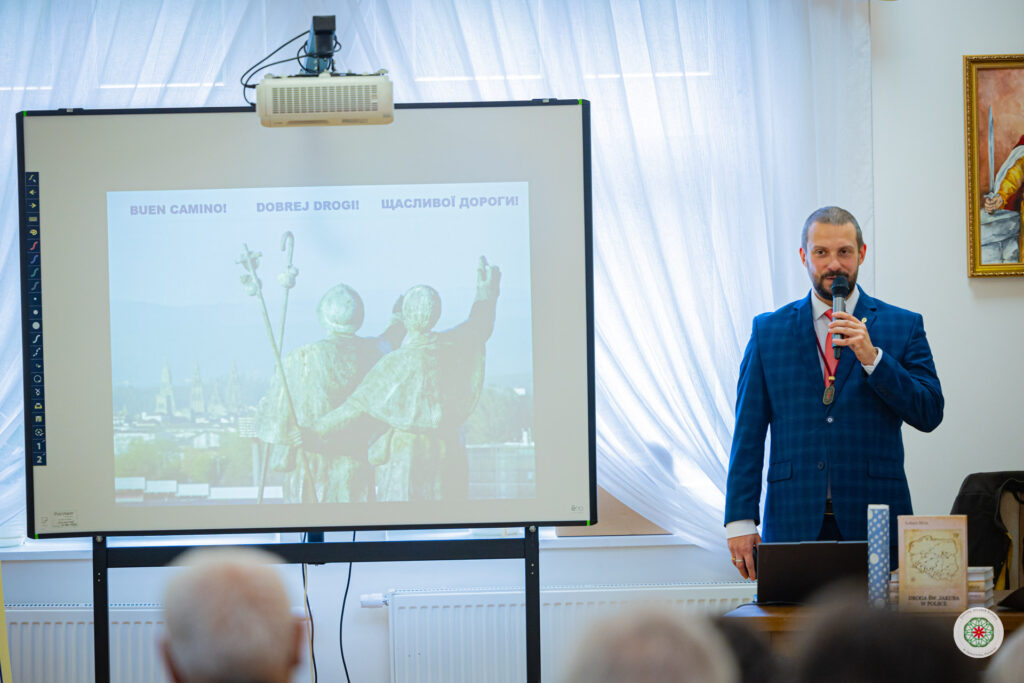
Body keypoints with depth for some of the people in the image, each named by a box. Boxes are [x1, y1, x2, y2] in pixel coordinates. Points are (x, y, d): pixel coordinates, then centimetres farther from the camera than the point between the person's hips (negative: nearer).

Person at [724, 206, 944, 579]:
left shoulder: (902, 326, 7)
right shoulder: (769, 330, 10)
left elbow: (930, 414, -1)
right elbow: (749, 431, 8)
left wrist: (872, 357, -13)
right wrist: (740, 520, 0)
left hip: (874, 520, 0)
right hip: (794, 519, 1)